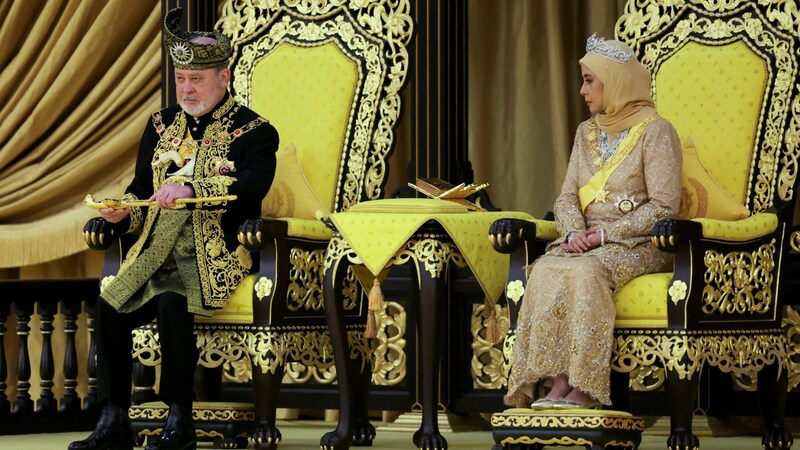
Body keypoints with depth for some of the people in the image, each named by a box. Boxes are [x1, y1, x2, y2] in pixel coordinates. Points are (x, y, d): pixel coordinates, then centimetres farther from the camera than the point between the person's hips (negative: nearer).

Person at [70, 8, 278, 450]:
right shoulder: (161, 125, 18)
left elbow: (251, 187, -18)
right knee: (108, 305, -21)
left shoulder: (253, 131, 0)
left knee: (172, 301, -33)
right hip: (155, 252, 5)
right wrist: (122, 213, -5)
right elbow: (141, 191, 19)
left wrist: (190, 189, -32)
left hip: (215, 257, -5)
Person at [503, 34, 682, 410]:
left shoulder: (656, 132, -4)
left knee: (585, 272, -36)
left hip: (638, 244, -5)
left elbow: (663, 207, -11)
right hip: (589, 241, 5)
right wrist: (574, 232, -9)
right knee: (545, 270, -28)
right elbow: (567, 197, 13)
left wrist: (605, 233, -17)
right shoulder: (587, 132, 17)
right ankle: (557, 381, -34)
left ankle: (584, 388, -33)